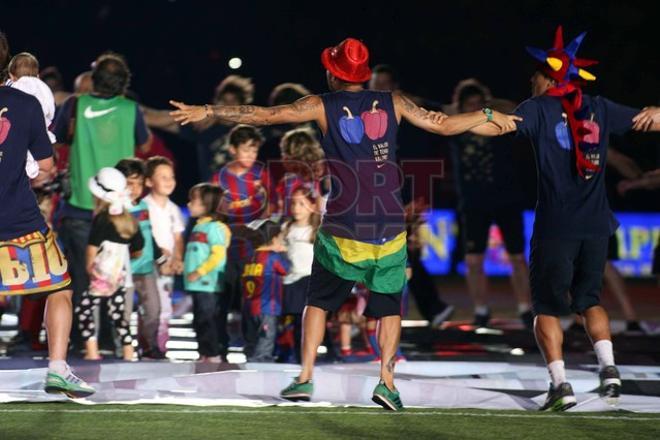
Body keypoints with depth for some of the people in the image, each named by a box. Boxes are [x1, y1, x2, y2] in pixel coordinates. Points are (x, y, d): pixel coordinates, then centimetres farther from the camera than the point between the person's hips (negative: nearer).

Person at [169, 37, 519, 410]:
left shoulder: (322, 107, 0)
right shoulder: (393, 103, 5)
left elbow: (263, 115, 1)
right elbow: (443, 126, 10)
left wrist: (207, 111, 9)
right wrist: (489, 115, 26)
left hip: (342, 228, -1)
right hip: (390, 226, 1)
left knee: (318, 300, 14)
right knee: (390, 305, 12)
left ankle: (305, 377, 5)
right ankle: (387, 380, -3)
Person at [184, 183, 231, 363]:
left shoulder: (214, 227, -10)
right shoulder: (198, 227, 17)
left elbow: (218, 254, -18)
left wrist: (199, 272, -18)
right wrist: (185, 267, 13)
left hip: (208, 285, -9)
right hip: (197, 285, 9)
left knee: (207, 320, -8)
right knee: (199, 321, 12)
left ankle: (213, 355, -4)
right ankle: (204, 354, 19)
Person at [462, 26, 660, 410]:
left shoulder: (540, 108, -3)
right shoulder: (599, 109, 9)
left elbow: (498, 126, -17)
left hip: (555, 227, -4)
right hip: (596, 226, 4)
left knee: (547, 307, 6)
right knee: (589, 299, 20)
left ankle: (561, 384, -6)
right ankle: (609, 368, 2)